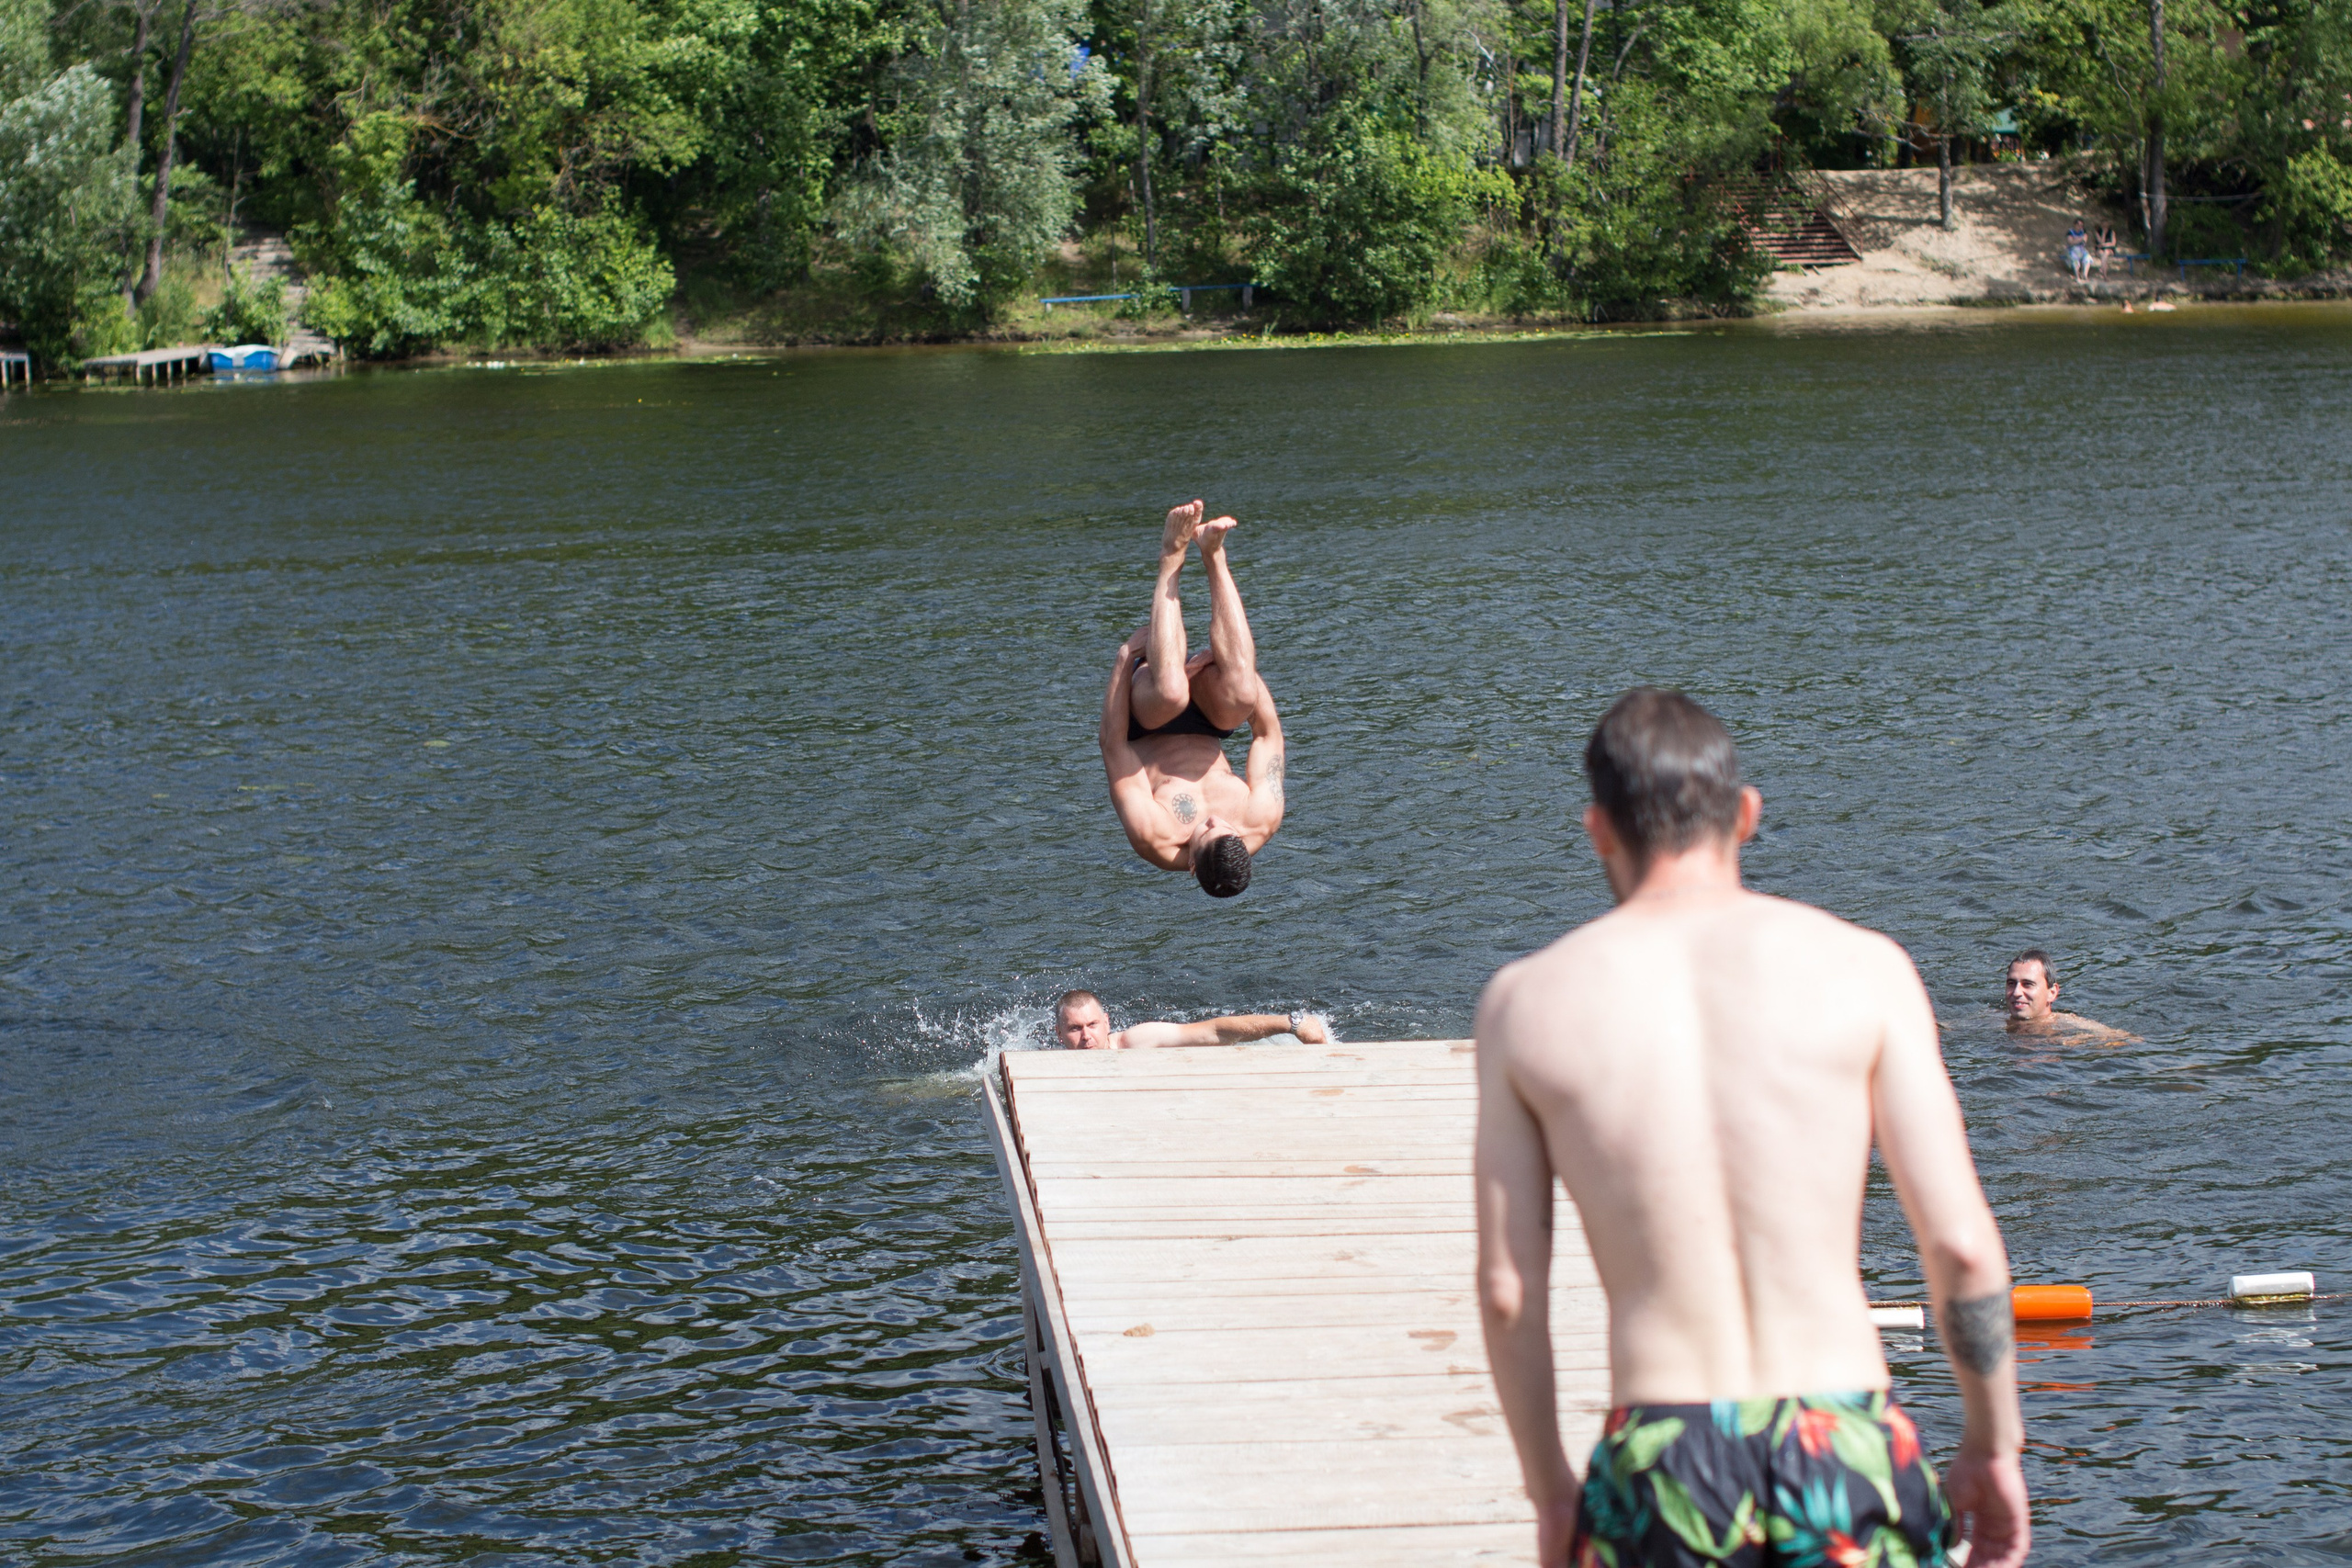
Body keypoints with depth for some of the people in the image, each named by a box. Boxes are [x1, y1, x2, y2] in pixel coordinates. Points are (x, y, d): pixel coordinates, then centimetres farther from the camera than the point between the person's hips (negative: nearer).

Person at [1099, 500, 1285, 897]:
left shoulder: (1155, 839, -37)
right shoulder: (1263, 823, -29)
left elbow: (1113, 745, -31)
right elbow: (1268, 731, -18)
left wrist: (1124, 660, -31)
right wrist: (1241, 658, -20)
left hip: (1146, 733, -2)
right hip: (1209, 729, 2)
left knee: (1171, 692, -38)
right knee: (1242, 693, -34)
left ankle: (1172, 561, -22)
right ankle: (1213, 558, -23)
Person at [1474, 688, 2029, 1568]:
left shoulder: (1526, 1004, 4)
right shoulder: (1861, 968, 1)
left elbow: (1508, 1291, 4)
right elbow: (1962, 1246, -1)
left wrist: (1550, 1492, 16)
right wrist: (1994, 1446, 12)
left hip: (1657, 1459, 0)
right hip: (1844, 1446, 0)